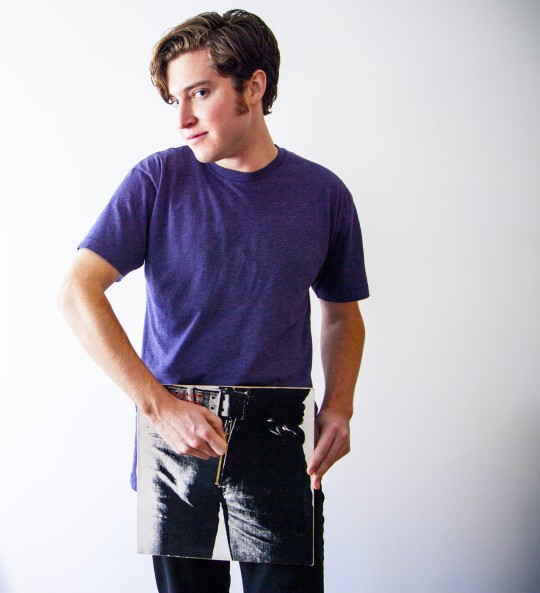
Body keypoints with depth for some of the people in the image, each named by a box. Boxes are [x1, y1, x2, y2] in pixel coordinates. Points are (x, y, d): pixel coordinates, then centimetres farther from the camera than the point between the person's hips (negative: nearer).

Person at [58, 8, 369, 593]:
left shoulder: (323, 194, 1)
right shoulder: (158, 180, -4)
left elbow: (343, 314, 13)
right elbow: (76, 293, -12)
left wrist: (339, 407, -4)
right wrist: (158, 406, -19)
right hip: (178, 444, 0)